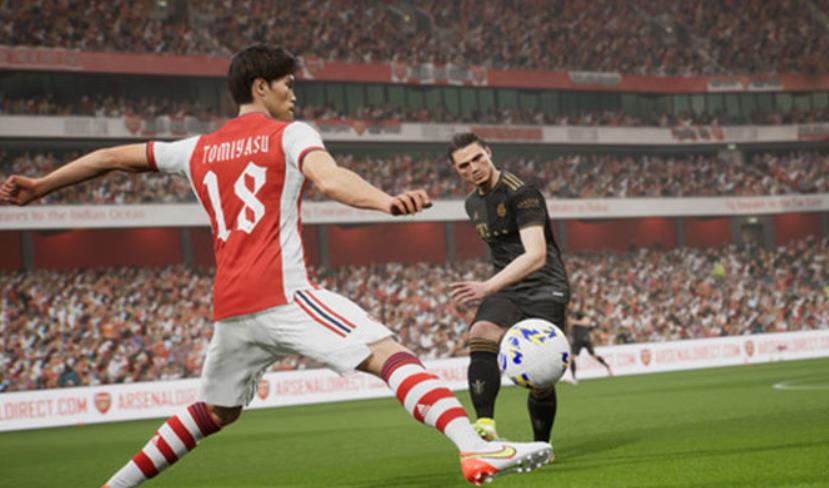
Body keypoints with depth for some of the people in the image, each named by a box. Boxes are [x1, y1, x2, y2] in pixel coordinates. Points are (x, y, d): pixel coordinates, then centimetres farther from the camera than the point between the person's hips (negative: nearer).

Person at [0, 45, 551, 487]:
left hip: (231, 308, 7)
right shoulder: (290, 134, 4)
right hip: (284, 294, -7)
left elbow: (110, 157, 29)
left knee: (214, 412, 26)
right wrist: (388, 202, -34)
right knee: (392, 355, -15)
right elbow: (329, 178, -18)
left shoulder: (199, 150, 21)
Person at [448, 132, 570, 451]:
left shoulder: (522, 193, -17)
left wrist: (488, 287, -41)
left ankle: (541, 446, 15)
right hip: (507, 290, 5)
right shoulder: (473, 203, 9)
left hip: (545, 290, -5)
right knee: (480, 336, -27)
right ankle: (485, 424, -40)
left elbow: (536, 255, -30)